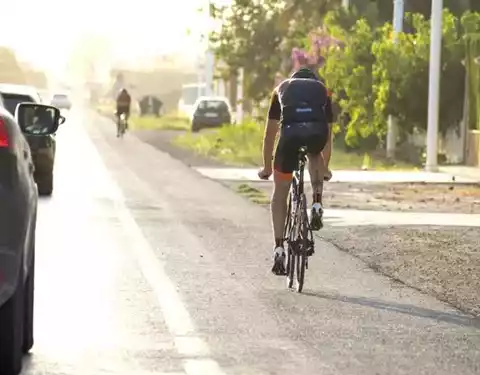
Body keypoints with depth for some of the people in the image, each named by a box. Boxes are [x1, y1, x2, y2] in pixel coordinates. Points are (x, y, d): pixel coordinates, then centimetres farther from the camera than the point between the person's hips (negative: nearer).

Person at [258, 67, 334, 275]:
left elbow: (270, 133, 38)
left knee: (280, 193, 16)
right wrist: (325, 168, 56)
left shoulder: (283, 88, 34)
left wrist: (266, 167, 48)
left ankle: (279, 249, 7)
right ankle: (317, 205, 21)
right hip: (317, 131, 1)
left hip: (291, 132, -1)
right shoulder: (322, 90, 35)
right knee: (315, 155, 39)